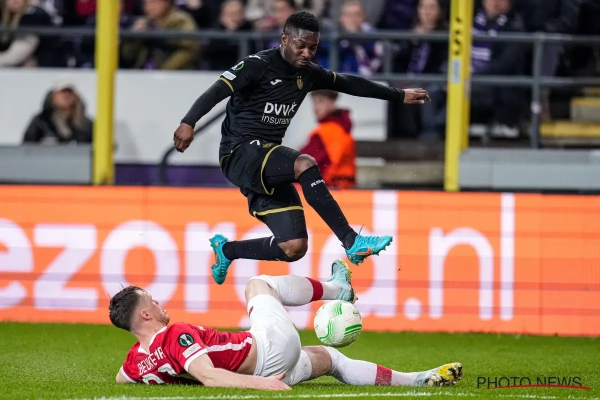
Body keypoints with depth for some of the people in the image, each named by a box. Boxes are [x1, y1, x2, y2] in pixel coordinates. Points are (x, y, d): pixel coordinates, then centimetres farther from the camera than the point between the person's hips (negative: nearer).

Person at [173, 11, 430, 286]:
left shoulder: (308, 74, 11)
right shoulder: (258, 66, -11)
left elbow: (349, 84, 24)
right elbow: (217, 91, -24)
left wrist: (399, 96, 30)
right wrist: (189, 122, -41)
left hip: (268, 167, 8)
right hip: (240, 154, -8)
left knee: (294, 248, -3)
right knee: (305, 165, -33)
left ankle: (226, 250, 22)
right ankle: (352, 242, -31)